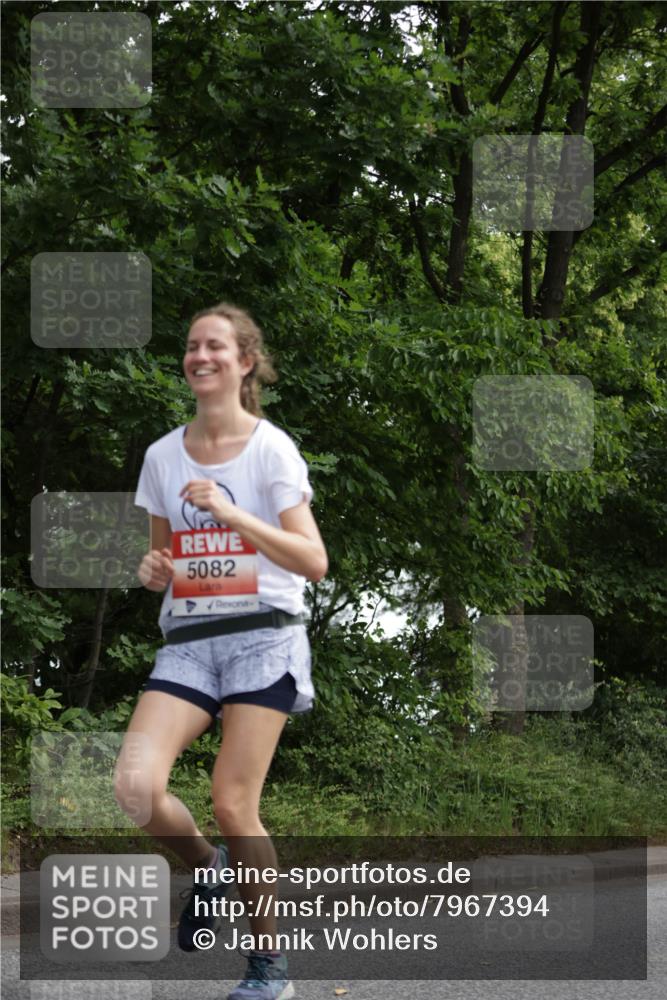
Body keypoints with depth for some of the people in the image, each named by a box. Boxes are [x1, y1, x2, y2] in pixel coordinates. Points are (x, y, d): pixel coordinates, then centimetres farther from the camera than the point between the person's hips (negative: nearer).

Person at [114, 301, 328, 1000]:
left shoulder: (271, 448, -3)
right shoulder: (162, 456, 10)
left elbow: (314, 562, -10)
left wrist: (231, 514, -20)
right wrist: (154, 570, -3)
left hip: (263, 635, -4)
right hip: (187, 641, 4)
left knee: (232, 805, -11)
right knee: (134, 787, -18)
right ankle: (208, 867, 13)